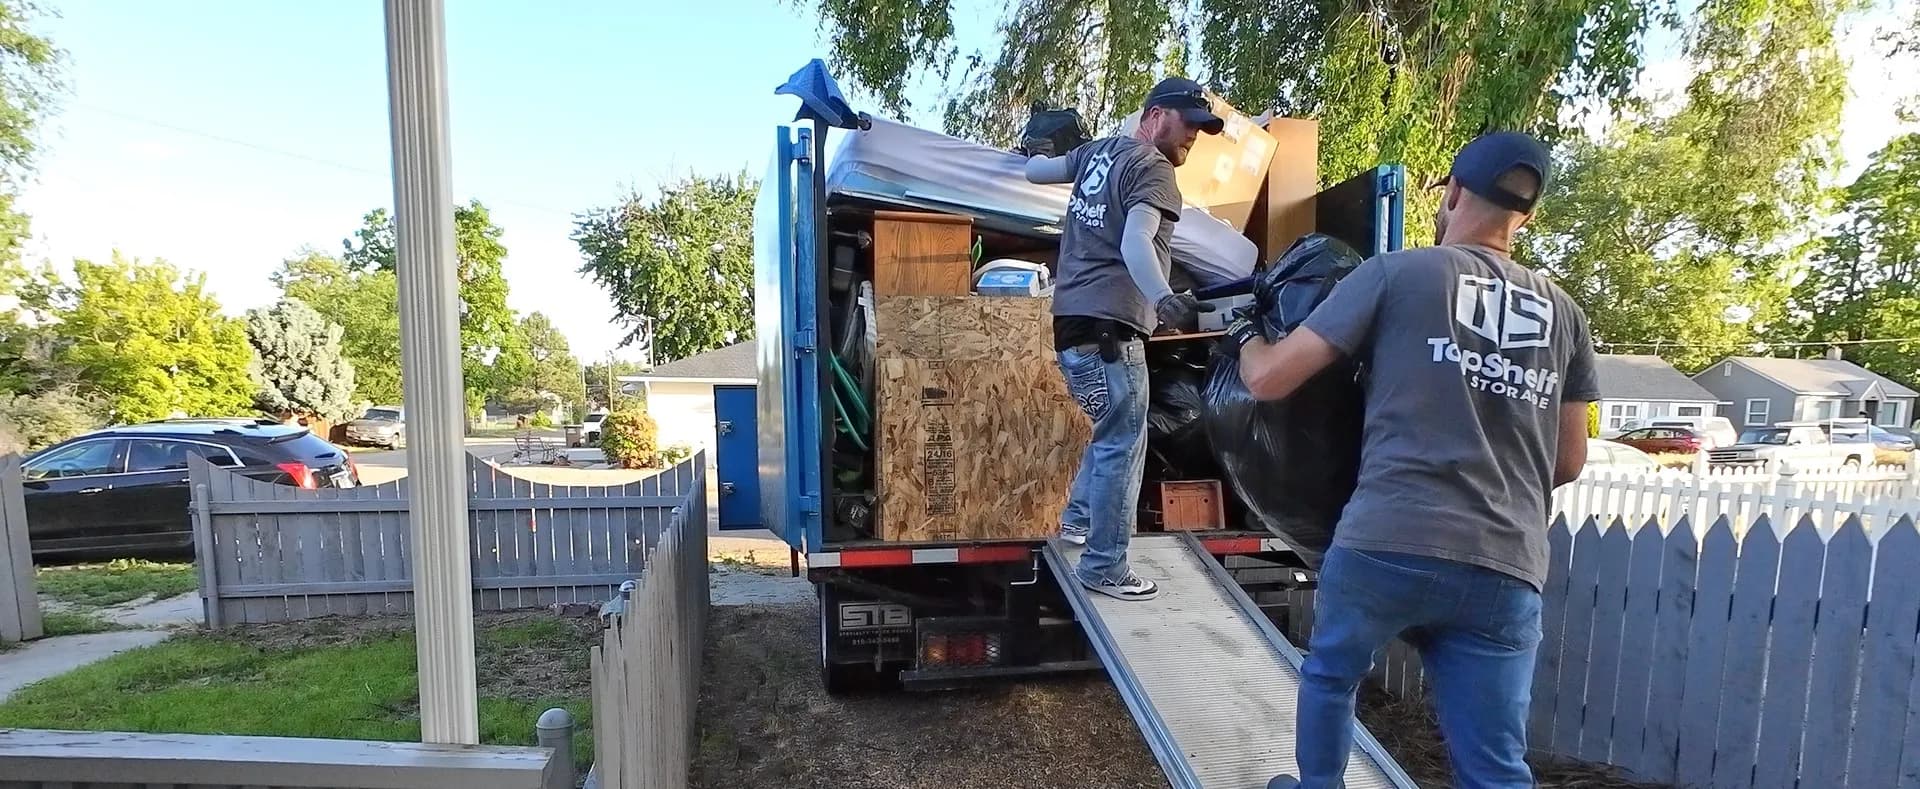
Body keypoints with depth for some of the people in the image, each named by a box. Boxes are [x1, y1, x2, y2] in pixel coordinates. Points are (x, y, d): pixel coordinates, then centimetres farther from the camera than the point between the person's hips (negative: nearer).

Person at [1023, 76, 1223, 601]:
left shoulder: (1099, 151, 17)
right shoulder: (1153, 169, -8)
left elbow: (1035, 171, 30)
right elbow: (1135, 243, -26)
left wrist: (1037, 154, 52)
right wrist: (1163, 300, -41)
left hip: (1073, 321, 10)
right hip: (1107, 327, -10)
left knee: (1115, 432, 24)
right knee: (1123, 444, -4)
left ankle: (1078, 519, 31)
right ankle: (1104, 568, 2)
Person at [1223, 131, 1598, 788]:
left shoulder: (1397, 273, 0)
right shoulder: (1564, 315, 14)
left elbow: (1269, 380, -2)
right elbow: (1568, 463, 18)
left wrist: (1243, 335, 20)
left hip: (1385, 545, -3)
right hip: (1507, 571, 3)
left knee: (1328, 673, 26)